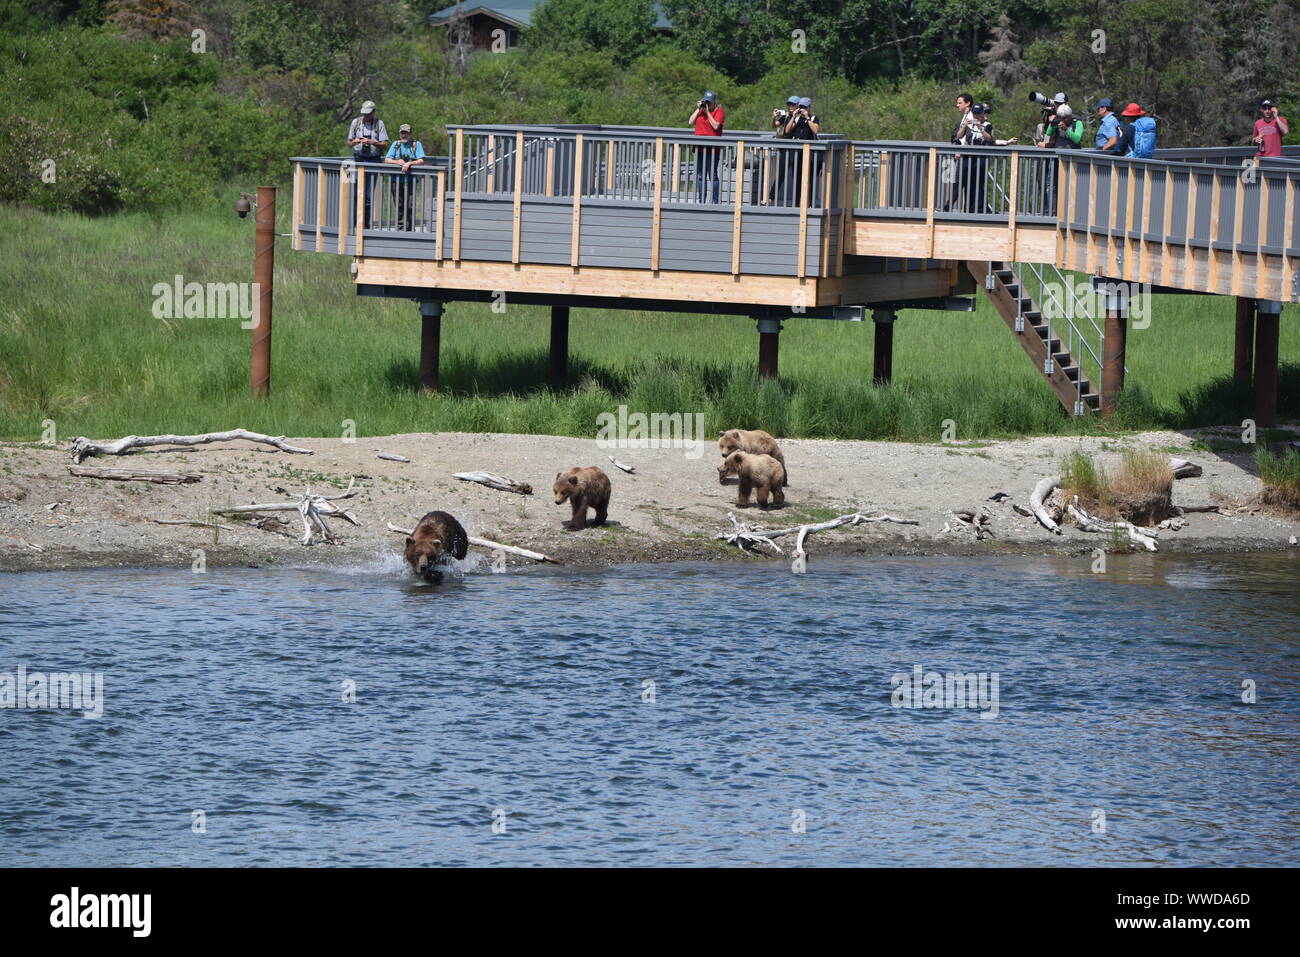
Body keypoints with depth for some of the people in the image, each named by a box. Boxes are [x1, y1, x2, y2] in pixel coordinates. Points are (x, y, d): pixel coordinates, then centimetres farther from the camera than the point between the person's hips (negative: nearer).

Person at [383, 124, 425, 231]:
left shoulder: (417, 144, 6)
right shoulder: (396, 144, 14)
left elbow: (421, 161, -4)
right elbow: (386, 160, 8)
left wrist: (409, 163, -20)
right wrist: (398, 162, -10)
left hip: (410, 180, -3)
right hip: (396, 180, 3)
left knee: (409, 206, -8)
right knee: (399, 206, 4)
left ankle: (409, 229, -5)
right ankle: (401, 228, 10)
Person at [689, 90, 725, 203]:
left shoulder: (718, 111, -2)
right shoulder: (700, 111, 16)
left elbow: (716, 125, -14)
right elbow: (690, 121, 7)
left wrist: (707, 112, -11)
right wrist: (698, 109, 0)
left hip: (712, 149, -7)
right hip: (699, 148, 7)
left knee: (712, 175, -9)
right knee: (700, 176, 8)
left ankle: (716, 201, -7)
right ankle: (701, 201, 13)